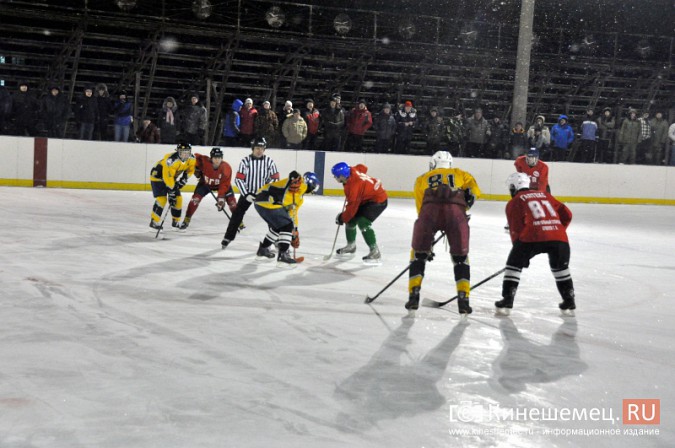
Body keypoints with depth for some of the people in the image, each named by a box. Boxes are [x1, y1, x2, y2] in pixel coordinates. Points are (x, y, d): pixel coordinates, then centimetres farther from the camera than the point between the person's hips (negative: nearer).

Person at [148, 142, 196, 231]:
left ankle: (176, 222, 19)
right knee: (162, 199, -19)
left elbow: (191, 169, 6)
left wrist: (184, 178, -11)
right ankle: (154, 222, -9)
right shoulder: (171, 160, -37)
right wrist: (171, 192, -32)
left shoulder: (192, 159, -15)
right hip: (158, 176, -7)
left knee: (178, 199, 4)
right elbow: (168, 177, -35)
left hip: (172, 177, 7)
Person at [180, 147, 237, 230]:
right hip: (205, 183, 0)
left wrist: (221, 198, -37)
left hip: (221, 184, 0)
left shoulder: (226, 168, -32)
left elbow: (224, 185, -31)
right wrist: (196, 169, -16)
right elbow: (195, 157, -11)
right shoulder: (204, 161, -31)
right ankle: (186, 220, -3)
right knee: (195, 198, -14)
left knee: (231, 201, -12)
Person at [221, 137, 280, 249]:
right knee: (237, 215, -4)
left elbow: (275, 179, -1)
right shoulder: (245, 161, -13)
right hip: (247, 192, -1)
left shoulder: (269, 162, -8)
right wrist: (246, 195, -19)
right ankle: (228, 238, 7)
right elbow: (238, 179, -12)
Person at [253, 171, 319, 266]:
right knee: (287, 226, -6)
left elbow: (293, 214, 32)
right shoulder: (302, 184, 0)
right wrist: (295, 177, -41)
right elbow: (294, 174, -22)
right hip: (268, 203, -11)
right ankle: (283, 255, -10)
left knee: (277, 226, 26)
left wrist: (295, 234, 31)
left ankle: (263, 250, 38)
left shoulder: (299, 198, 28)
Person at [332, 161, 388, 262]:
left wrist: (342, 218, -11)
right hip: (367, 198, 10)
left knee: (363, 222, -25)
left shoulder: (353, 186, -33)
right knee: (351, 220, 10)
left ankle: (375, 252, -19)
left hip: (378, 200, -10)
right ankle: (351, 246, 30)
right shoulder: (351, 170, -9)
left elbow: (352, 207, -26)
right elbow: (363, 168, 14)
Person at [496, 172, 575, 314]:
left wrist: (518, 248, 18)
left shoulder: (514, 202, 16)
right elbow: (566, 214, 23)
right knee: (560, 266, 27)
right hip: (558, 237, 4)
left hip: (532, 237, -4)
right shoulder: (544, 195, 29)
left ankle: (507, 300, 7)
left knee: (514, 264, 13)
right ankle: (569, 300, 26)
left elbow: (516, 228, 8)